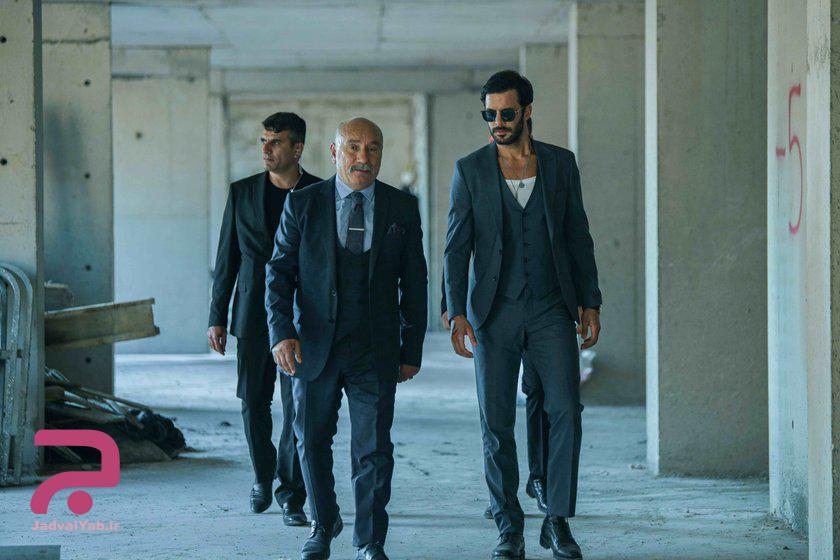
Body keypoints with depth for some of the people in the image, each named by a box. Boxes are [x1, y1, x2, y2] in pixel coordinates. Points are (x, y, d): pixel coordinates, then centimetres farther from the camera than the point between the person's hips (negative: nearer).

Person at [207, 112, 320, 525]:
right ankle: (263, 476, 29)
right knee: (253, 402, 7)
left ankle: (292, 495, 2)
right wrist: (217, 317, 4)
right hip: (254, 315, 2)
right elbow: (227, 258, 8)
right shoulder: (242, 193, 6)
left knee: (298, 406, -6)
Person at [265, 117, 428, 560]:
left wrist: (412, 349, 6)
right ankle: (324, 524, 34)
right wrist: (282, 333, -14)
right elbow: (279, 273, -1)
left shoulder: (402, 208, 3)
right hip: (314, 347, 0)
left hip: (375, 352, 0)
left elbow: (414, 284, 7)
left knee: (374, 450, -2)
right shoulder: (303, 204, 0)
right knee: (312, 444, 12)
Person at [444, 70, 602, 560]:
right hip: (495, 313, 0)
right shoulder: (470, 170, 2)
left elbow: (579, 237, 11)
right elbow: (457, 246, 1)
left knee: (566, 409, -11)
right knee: (497, 423, 1)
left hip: (551, 308, 1)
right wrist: (456, 313, -8)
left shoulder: (561, 164, 6)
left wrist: (590, 303, 6)